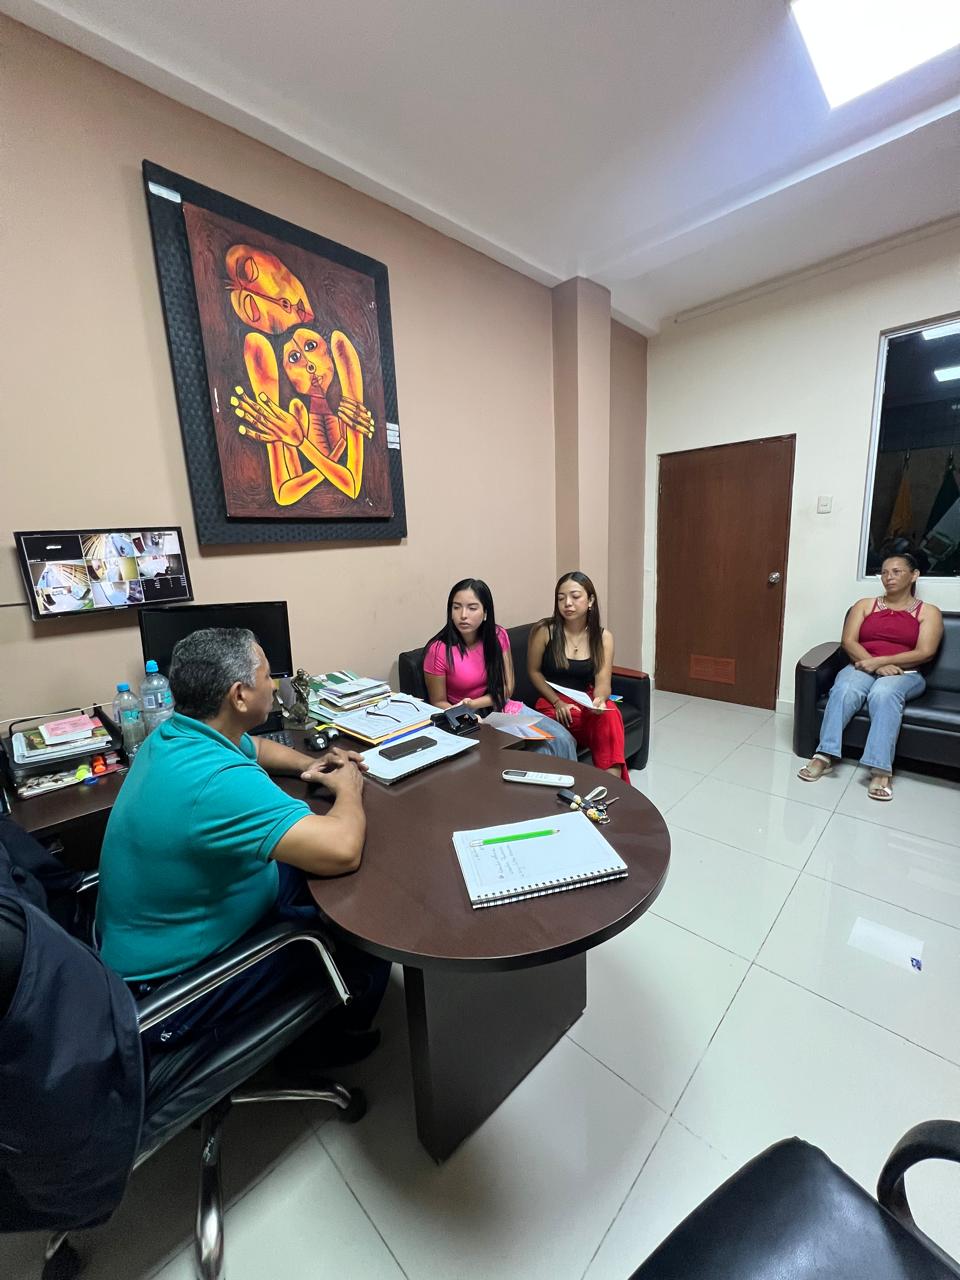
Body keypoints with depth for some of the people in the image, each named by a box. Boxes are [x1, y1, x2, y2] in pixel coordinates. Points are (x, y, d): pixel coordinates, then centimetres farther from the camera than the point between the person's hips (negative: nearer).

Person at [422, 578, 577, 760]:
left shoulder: (498, 636, -6)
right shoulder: (439, 650, -16)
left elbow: (507, 688, -2)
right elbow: (439, 702, -6)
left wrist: (473, 704, -18)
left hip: (505, 709, 4)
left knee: (562, 739, -15)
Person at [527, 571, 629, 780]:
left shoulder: (603, 637, -3)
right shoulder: (544, 630, -10)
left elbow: (603, 682, -10)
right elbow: (534, 672, 0)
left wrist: (599, 700, -34)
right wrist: (557, 702, -11)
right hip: (552, 702, -2)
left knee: (610, 714, -31)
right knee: (600, 720, -29)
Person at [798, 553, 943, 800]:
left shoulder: (928, 612, 12)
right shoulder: (864, 605, 16)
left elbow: (925, 653, -3)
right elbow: (848, 642, 3)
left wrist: (880, 661, -16)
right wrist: (874, 665, -14)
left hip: (904, 674, -1)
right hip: (862, 667, 2)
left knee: (884, 693, -38)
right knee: (844, 689, -34)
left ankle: (881, 770, -42)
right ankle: (824, 756, -40)